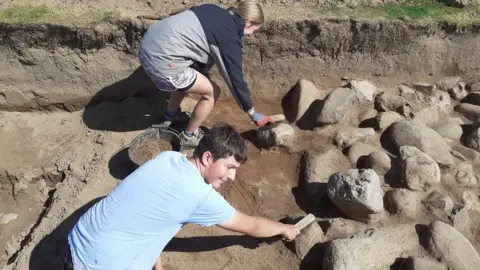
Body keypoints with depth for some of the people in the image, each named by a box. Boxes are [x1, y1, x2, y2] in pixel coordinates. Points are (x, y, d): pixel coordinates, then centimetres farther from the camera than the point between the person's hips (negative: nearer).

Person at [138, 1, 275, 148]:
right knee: (212, 92, 5)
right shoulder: (229, 39, -9)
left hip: (149, 43, 9)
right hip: (161, 61, -9)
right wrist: (253, 114, 5)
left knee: (186, 79, 32)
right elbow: (236, 80, -5)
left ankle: (170, 117, 49)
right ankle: (189, 136, 22)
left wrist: (203, 72, 30)